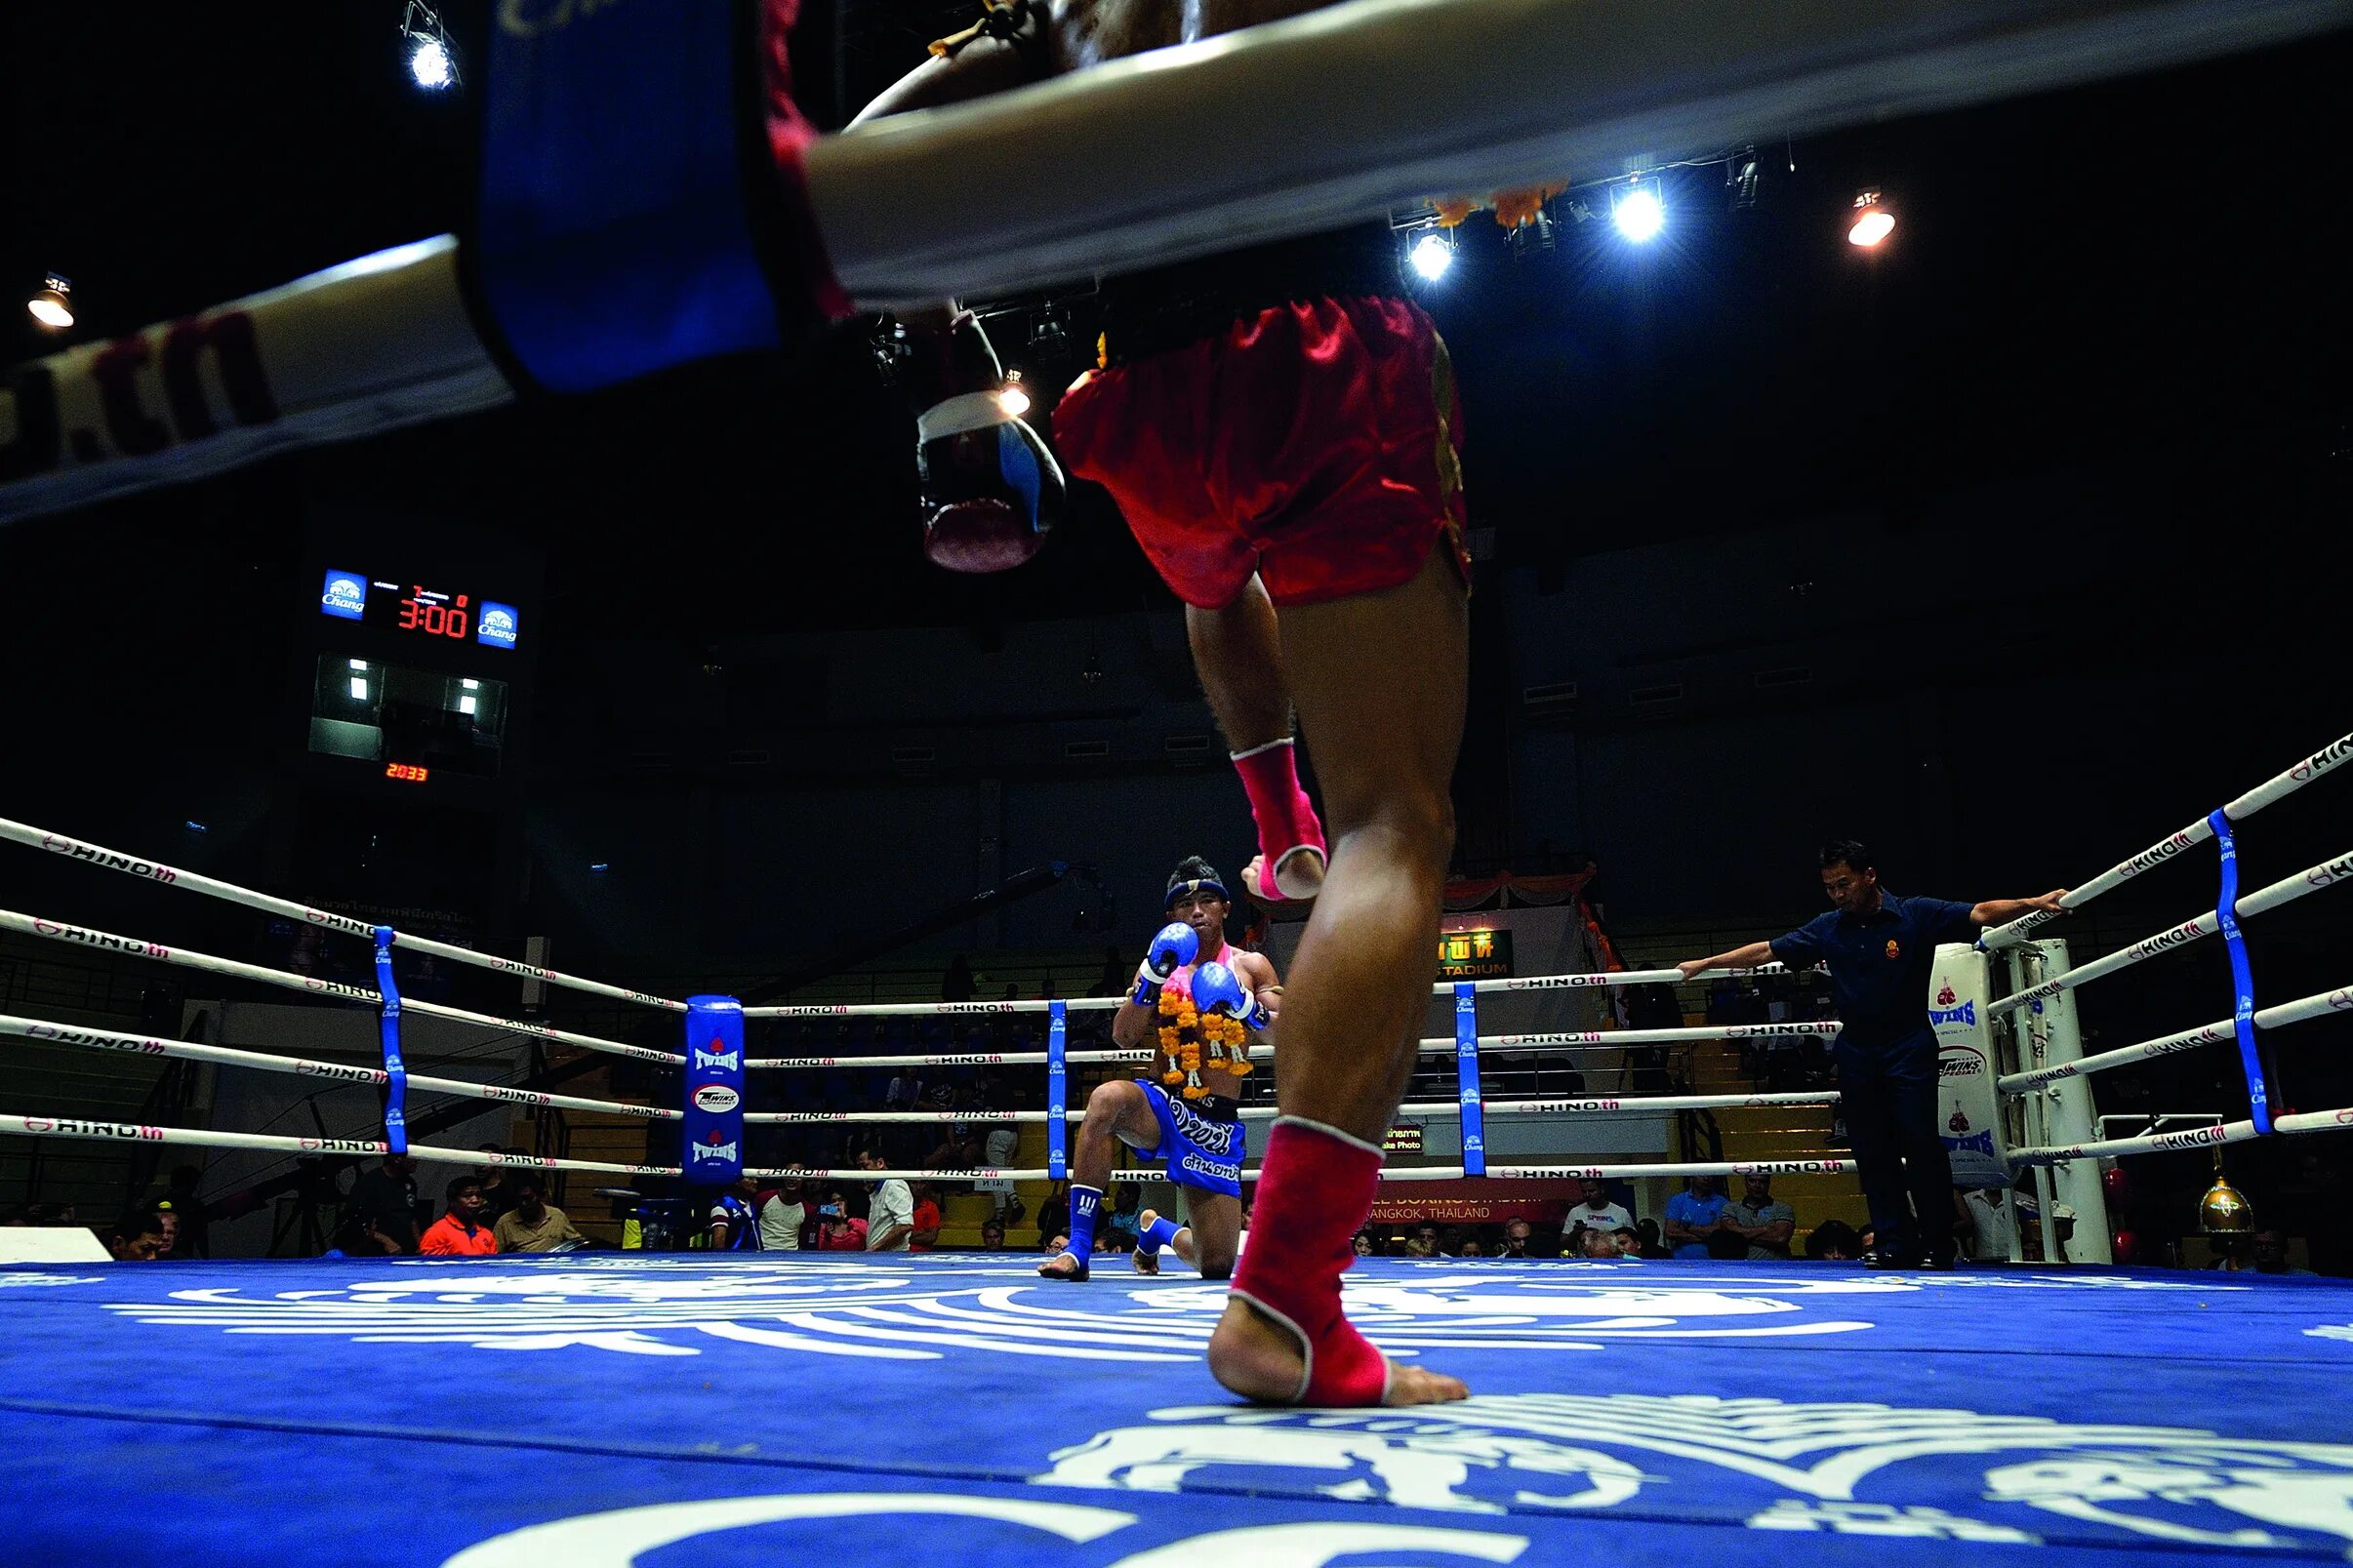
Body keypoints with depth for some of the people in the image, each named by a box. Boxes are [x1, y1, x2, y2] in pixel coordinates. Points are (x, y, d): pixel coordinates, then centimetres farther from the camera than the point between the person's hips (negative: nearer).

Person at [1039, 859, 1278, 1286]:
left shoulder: (1251, 967, 6)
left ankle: (1155, 1229, 34)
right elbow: (1124, 1037, -3)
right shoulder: (1159, 963, 9)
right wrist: (1153, 977, -16)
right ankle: (1078, 1250, -30)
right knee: (1108, 1098, -38)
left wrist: (1246, 1007, -21)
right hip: (1161, 1106, 0)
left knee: (1217, 1266, -3)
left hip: (1217, 1125, 0)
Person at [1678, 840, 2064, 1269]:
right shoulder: (1827, 928, 6)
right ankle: (1895, 1245, 10)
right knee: (1872, 1153, 4)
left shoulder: (1917, 915, -5)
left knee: (1922, 1146, -6)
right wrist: (1705, 963, 10)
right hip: (1856, 1052, 4)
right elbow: (1766, 951, 10)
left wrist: (2033, 903, -30)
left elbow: (1981, 913, -14)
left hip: (1910, 1047, -4)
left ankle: (1938, 1248, 4)